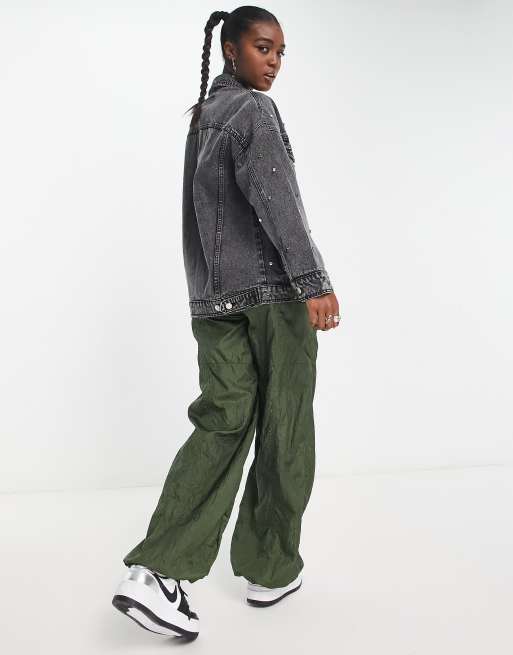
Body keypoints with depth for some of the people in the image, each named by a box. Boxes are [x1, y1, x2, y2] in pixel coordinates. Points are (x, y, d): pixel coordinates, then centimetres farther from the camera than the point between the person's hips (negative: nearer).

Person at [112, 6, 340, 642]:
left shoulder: (201, 117, 20)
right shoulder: (253, 110, -5)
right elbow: (273, 195, -20)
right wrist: (312, 279, -26)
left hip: (214, 296, 7)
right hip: (274, 287, -7)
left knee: (222, 423, 5)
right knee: (283, 429, 5)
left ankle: (156, 570, -5)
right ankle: (270, 570, 18)